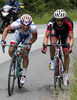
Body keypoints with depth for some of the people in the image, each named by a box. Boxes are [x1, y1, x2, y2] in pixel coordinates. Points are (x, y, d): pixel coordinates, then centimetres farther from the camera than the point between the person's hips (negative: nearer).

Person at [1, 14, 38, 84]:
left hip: (28, 36, -2)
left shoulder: (33, 28, -40)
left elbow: (35, 37, -18)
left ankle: (23, 75, 5)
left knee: (25, 55, -10)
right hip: (19, 33, 2)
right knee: (10, 51, -13)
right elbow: (6, 30, -21)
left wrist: (29, 44, -34)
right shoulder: (16, 24, -39)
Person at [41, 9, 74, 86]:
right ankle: (52, 61, -8)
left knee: (66, 53, -8)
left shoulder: (69, 23, -39)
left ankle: (66, 73, 8)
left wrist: (70, 47, -57)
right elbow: (46, 36, -39)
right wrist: (44, 46, -57)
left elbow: (71, 38, -38)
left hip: (65, 32, 0)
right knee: (53, 43, -32)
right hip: (55, 30, 0)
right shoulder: (51, 22, -39)